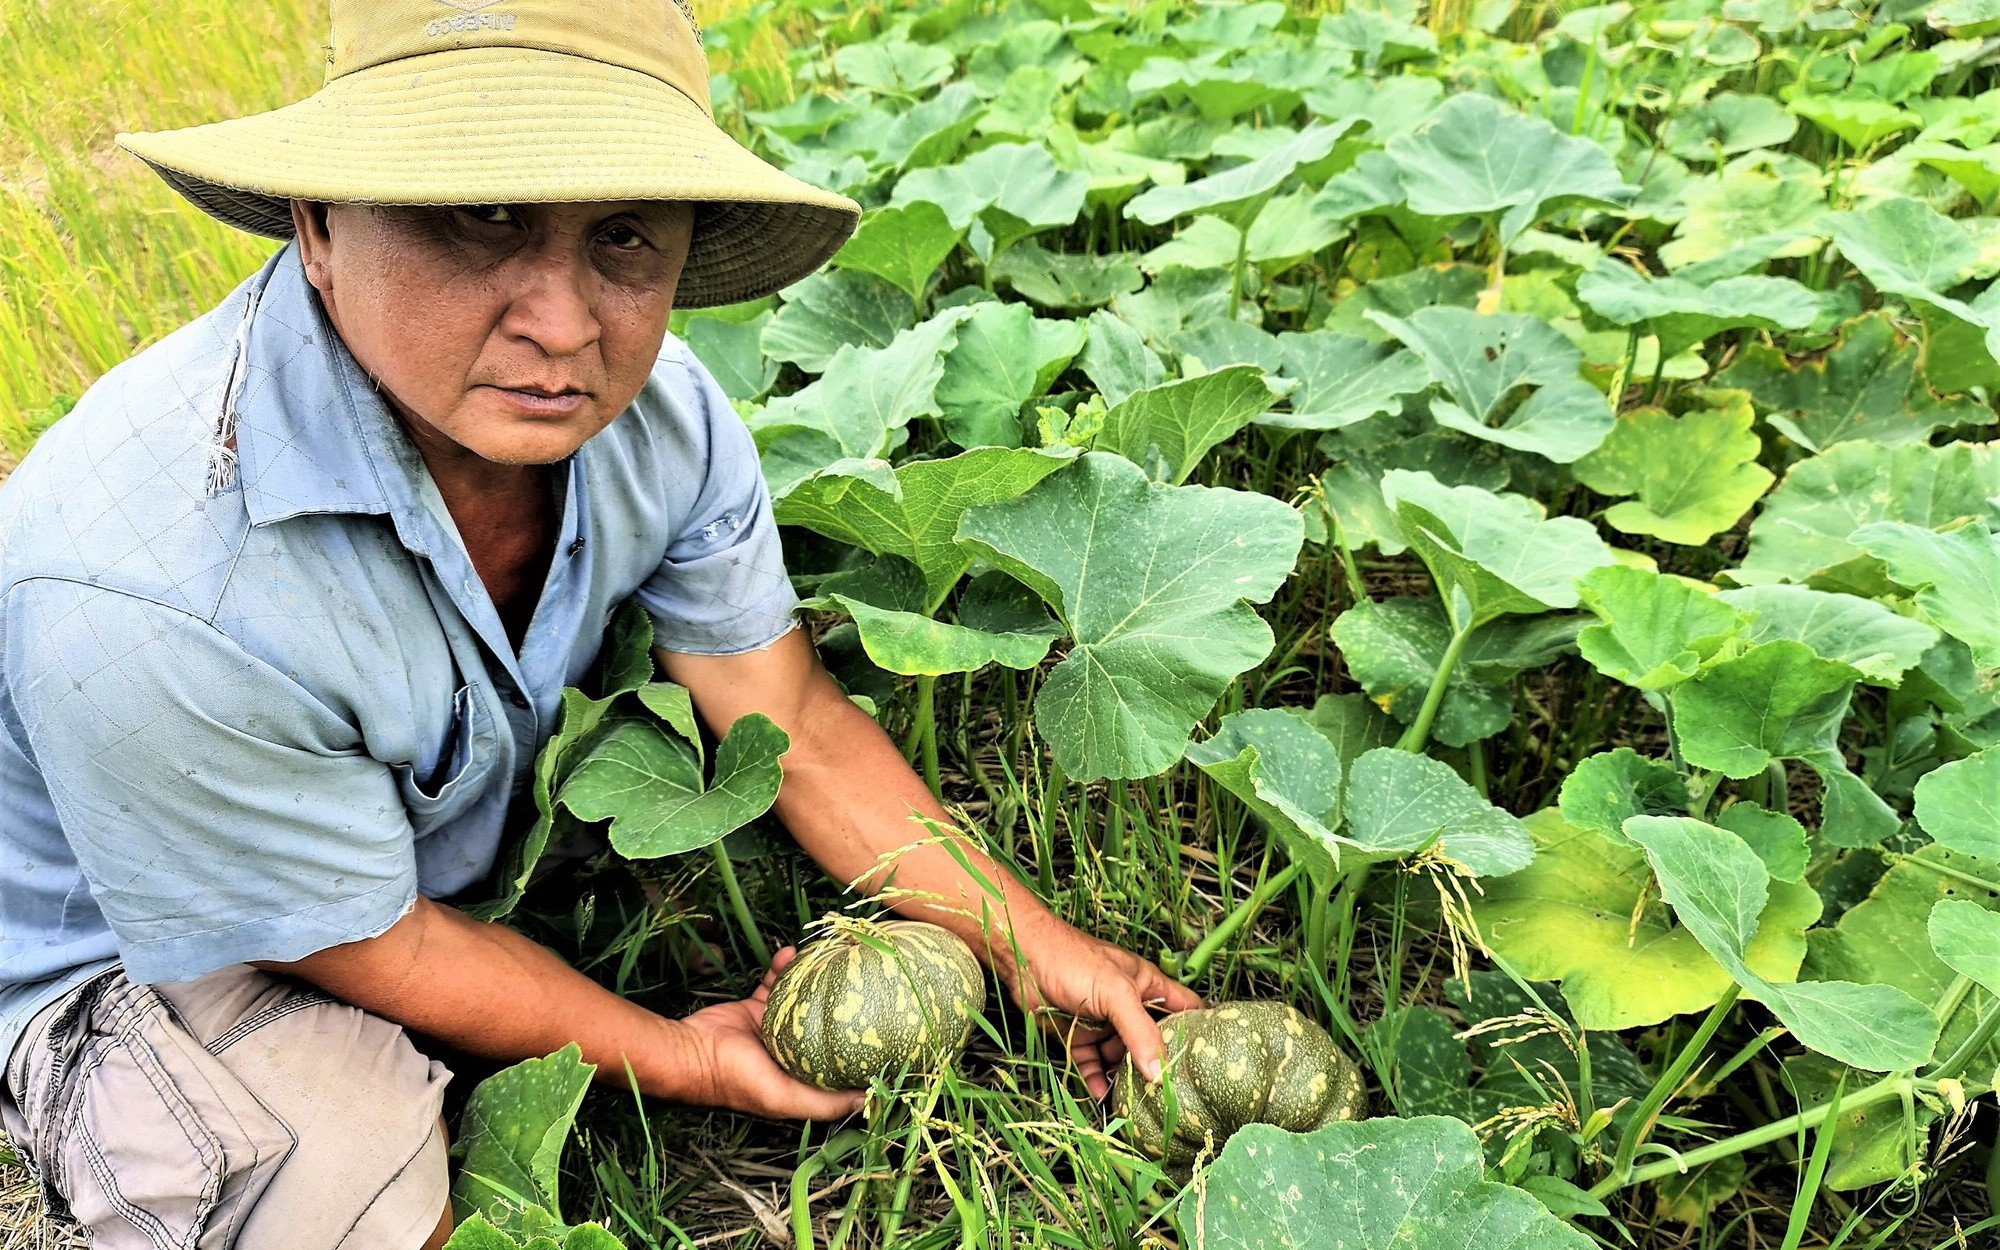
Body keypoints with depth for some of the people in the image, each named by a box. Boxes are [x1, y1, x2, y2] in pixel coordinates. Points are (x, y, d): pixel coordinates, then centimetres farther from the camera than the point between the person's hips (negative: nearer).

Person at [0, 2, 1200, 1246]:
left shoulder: (660, 412, -23)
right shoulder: (150, 606, -41)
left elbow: (799, 728, -12)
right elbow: (370, 949, -24)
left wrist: (1040, 951, -13)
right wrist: (681, 1058, -14)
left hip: (475, 824, 6)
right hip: (141, 959, -5)